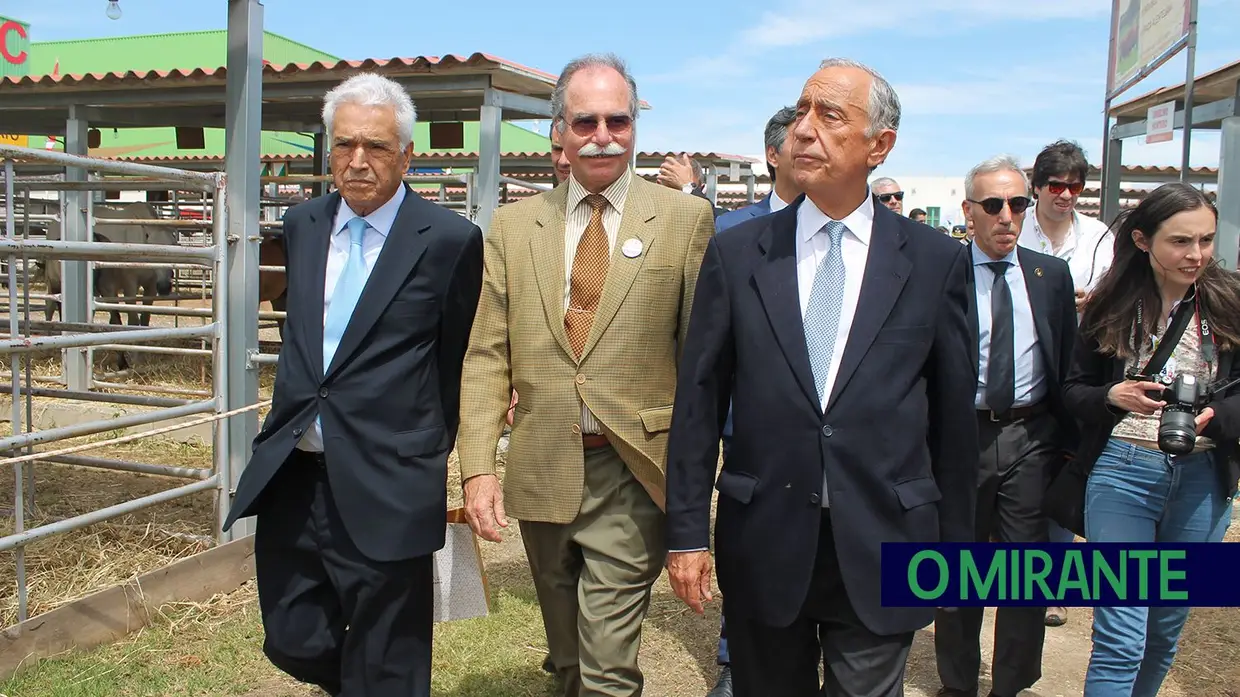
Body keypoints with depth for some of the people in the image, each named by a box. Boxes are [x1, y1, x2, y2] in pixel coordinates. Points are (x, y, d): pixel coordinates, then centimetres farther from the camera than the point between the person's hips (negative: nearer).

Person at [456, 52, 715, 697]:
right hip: (541, 474, 4)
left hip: (632, 476, -3)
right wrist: (478, 467, -6)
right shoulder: (512, 226, 6)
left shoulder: (685, 219, -2)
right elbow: (486, 355, 3)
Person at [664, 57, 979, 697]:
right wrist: (686, 531, -1)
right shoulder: (736, 253, -1)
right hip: (763, 544, 1)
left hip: (881, 549, -1)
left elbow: (953, 414, 3)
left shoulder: (936, 262, -1)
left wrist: (953, 547, 7)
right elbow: (699, 399, 0)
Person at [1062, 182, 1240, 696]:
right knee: (1120, 637, -5)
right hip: (1123, 469, -2)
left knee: (1165, 629, 15)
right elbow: (1073, 389, 3)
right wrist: (1113, 397, -17)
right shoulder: (1110, 307, -1)